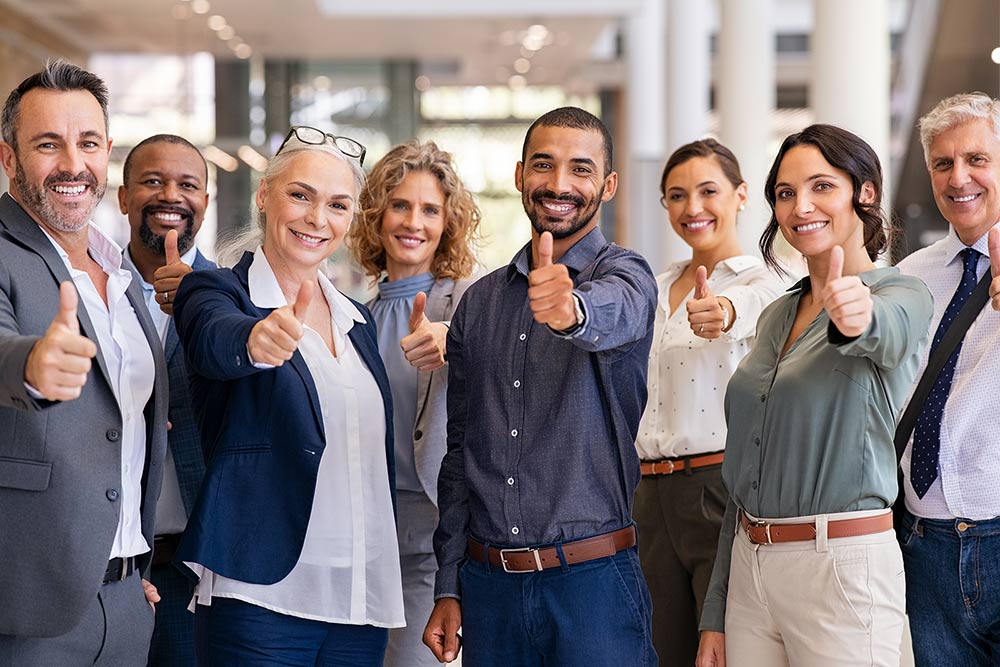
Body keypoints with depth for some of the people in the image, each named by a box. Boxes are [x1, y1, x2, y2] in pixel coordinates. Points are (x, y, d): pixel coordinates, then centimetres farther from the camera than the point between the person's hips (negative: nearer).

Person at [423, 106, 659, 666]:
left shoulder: (624, 275, -3)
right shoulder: (480, 301, 11)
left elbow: (615, 313, -29)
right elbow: (460, 453, 14)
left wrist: (570, 310, -52)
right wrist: (449, 587, 10)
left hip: (591, 578, -4)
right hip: (488, 582, 4)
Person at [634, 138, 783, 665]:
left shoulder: (761, 283, -6)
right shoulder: (658, 288, 17)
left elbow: (742, 309, -29)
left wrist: (721, 313, -51)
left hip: (723, 488, -6)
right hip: (656, 496, 6)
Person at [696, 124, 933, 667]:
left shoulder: (902, 296, -5)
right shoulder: (776, 316, 14)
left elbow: (887, 330, -31)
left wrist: (856, 317, -55)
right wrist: (715, 615, 13)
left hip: (844, 568, -6)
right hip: (750, 566, 6)